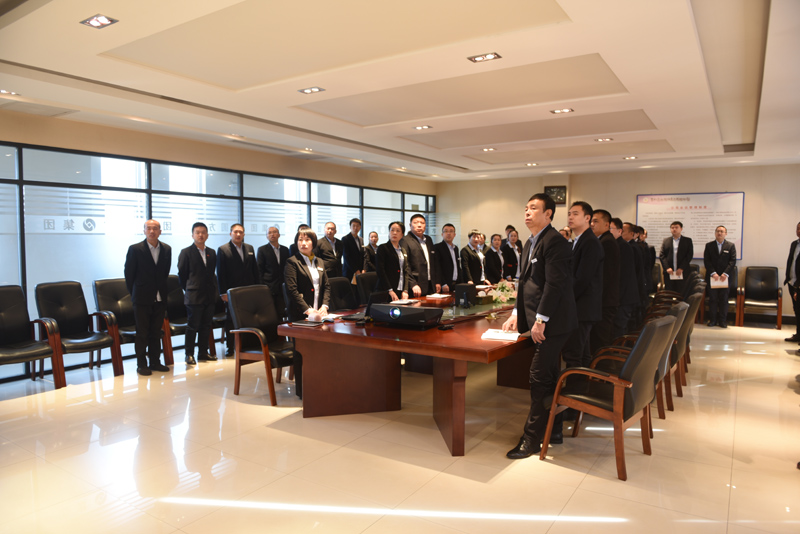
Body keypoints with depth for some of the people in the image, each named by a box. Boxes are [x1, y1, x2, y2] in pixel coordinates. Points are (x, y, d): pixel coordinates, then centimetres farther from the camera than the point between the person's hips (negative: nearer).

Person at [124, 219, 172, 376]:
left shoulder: (166, 249, 5)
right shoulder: (135, 249, -7)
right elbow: (129, 274, -2)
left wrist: (164, 291, 8)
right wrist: (134, 294, 1)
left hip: (160, 298, 4)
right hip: (142, 299, -4)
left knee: (156, 332, 11)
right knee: (142, 333, 3)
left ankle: (155, 362, 21)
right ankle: (141, 364, 12)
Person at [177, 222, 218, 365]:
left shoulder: (211, 253, 11)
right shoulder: (186, 252, -3)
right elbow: (182, 274, -1)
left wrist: (214, 290, 7)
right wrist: (189, 289, 1)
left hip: (209, 296, 5)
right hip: (194, 297, -5)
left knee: (206, 326, 10)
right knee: (192, 326, 0)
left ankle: (203, 353, 19)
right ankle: (189, 354, 9)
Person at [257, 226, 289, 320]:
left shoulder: (285, 250, 13)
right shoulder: (262, 250, 2)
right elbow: (260, 270, 0)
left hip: (282, 288, 4)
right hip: (268, 287, -3)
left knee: (282, 313, 2)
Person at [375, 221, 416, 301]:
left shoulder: (404, 251, 18)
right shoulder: (382, 248, 1)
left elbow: (406, 272, 13)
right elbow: (380, 271, -8)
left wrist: (405, 290, -1)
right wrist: (390, 291, -15)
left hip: (401, 292, 5)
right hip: (386, 292, -5)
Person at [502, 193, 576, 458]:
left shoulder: (554, 242, -15)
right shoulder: (530, 243, 16)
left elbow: (554, 284, -21)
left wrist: (540, 321, -21)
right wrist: (517, 314, 13)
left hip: (552, 322, -10)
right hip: (538, 320, 10)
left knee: (540, 378, -6)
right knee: (547, 377, 16)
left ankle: (532, 439, 5)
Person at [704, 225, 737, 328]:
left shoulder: (731, 246, 5)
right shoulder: (709, 245, 6)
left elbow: (732, 261, -2)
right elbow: (706, 261, -1)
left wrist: (725, 273, -14)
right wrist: (713, 273, -13)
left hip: (725, 277, 0)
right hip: (712, 277, 0)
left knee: (724, 299, 3)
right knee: (712, 299, 4)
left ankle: (723, 320, 10)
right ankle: (712, 319, 11)